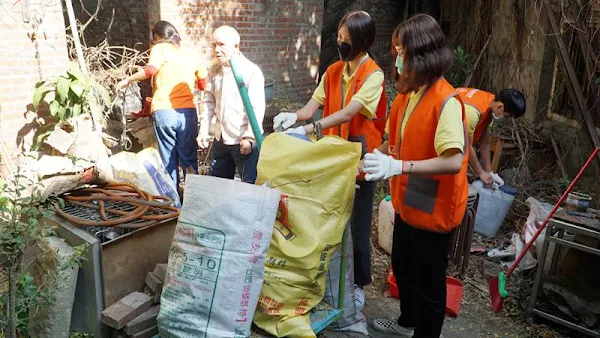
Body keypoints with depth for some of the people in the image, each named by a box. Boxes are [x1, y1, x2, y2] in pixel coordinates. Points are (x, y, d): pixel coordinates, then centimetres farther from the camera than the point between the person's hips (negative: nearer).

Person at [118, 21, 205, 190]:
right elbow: (203, 79, 19)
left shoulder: (160, 48, 8)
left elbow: (151, 69, -11)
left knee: (169, 160, 6)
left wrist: (128, 79, -3)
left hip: (164, 112, -3)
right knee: (189, 159, 11)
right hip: (188, 112, 3)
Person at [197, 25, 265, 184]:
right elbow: (208, 102, 11)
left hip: (245, 141, -6)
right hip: (220, 139, 7)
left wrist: (249, 137, -18)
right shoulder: (214, 71, 7)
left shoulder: (252, 72, -13)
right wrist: (203, 131, 6)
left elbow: (257, 108, -16)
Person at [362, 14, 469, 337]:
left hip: (433, 210, -9)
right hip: (408, 203, 9)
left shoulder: (446, 101, -24)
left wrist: (399, 166, -36)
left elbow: (454, 161, -32)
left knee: (429, 279, 10)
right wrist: (380, 156, 4)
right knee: (402, 265, 25)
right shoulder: (409, 92, 2)